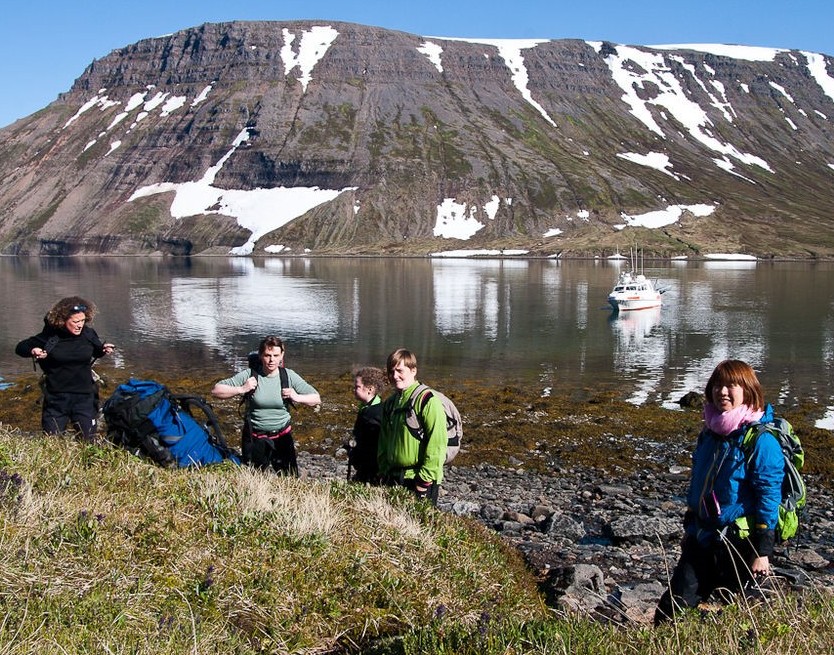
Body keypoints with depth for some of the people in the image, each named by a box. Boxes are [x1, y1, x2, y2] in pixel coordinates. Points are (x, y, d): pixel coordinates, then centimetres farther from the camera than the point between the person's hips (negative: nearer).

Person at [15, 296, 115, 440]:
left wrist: (104, 349, -8)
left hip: (84, 396, 1)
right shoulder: (50, 335, -12)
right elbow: (20, 348, -1)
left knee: (88, 438, 4)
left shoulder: (88, 334, -6)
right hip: (56, 396, -1)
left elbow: (96, 352, 15)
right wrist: (33, 351, -23)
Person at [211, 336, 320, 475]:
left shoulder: (289, 376, -5)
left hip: (282, 437, 1)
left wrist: (297, 398, -19)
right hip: (254, 438, -1)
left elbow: (317, 399, -1)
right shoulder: (249, 375, -10)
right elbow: (216, 391, -10)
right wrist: (241, 389, -23)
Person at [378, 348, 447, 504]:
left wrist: (425, 480, -17)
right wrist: (384, 472, 10)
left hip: (420, 481, -7)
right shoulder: (389, 403, 11)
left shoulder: (428, 401, -13)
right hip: (393, 479, 7)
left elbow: (437, 444, -18)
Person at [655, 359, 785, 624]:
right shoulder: (709, 433, 8)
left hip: (739, 543, -6)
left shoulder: (761, 441, -14)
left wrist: (762, 552, -15)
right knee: (670, 610, 1)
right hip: (701, 539, 6)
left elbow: (769, 497, -14)